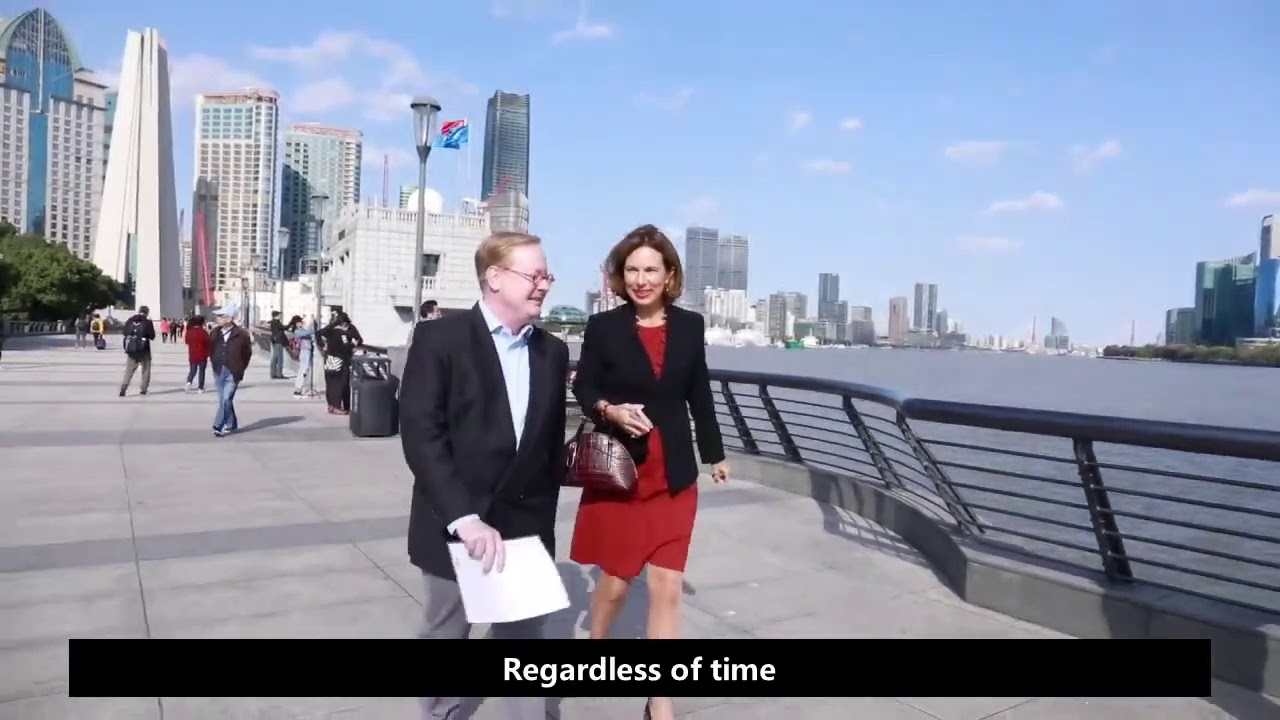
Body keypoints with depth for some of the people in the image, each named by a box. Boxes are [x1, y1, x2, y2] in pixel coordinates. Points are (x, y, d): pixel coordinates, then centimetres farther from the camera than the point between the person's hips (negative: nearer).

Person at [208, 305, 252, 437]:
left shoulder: (241, 334, -9)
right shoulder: (215, 332, 5)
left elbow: (248, 352, 0)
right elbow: (211, 349, 18)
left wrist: (240, 368, 1)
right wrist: (214, 364, 11)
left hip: (232, 373, -5)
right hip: (219, 372, 5)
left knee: (226, 399, -12)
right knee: (223, 400, 12)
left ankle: (218, 426, -8)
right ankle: (231, 424, 25)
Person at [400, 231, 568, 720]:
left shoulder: (552, 352, 6)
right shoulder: (440, 338, -10)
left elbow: (552, 443, 9)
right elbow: (420, 435, -17)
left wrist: (544, 518, 7)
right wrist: (464, 517, -25)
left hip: (525, 528, 3)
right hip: (453, 527, -3)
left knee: (525, 640, 11)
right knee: (444, 636, 16)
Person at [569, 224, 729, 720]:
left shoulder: (690, 326, 2)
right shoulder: (603, 326, -6)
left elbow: (699, 394, 10)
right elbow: (583, 386, 1)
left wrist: (714, 454, 15)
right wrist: (610, 410, -21)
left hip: (673, 473, 2)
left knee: (667, 587, 2)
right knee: (616, 580, 13)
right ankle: (595, 648, 45)